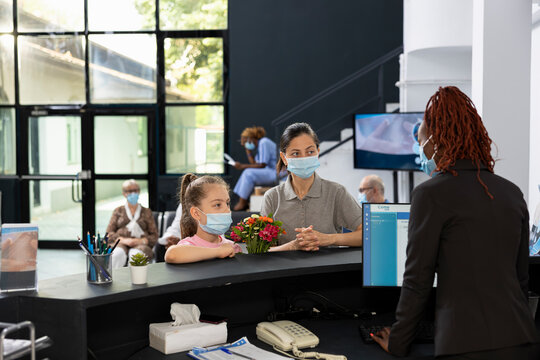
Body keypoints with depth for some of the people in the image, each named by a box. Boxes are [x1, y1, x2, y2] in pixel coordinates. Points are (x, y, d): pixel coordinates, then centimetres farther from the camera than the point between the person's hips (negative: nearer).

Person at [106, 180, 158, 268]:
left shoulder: (147, 212, 23)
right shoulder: (118, 211, 23)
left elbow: (154, 236, 15)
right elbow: (109, 233, 13)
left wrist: (141, 241, -7)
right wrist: (123, 240, -8)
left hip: (140, 245, 0)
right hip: (120, 244, 1)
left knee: (136, 254, -39)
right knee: (118, 254, -38)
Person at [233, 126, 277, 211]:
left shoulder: (264, 143, -16)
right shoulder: (259, 144, 14)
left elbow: (262, 165, -20)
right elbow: (255, 164, 8)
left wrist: (242, 166, -15)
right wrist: (247, 150, 6)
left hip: (277, 174, -10)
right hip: (271, 173, 10)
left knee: (248, 173, -18)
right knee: (247, 173, 7)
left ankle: (242, 203, -8)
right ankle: (243, 202, 0)